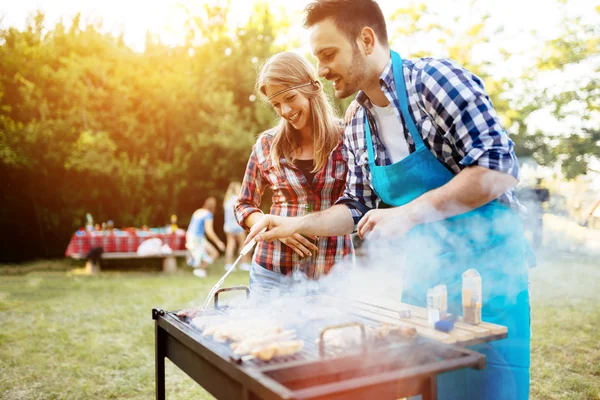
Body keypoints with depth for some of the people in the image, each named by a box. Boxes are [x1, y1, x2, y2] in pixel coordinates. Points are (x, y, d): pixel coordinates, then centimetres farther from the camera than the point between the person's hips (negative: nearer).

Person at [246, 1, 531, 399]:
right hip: (423, 273, 6)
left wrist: (408, 214, -25)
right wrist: (297, 224, -2)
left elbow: (499, 168, -20)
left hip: (483, 264, -6)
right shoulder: (356, 130, 5)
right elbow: (358, 208, 12)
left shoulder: (434, 79, -14)